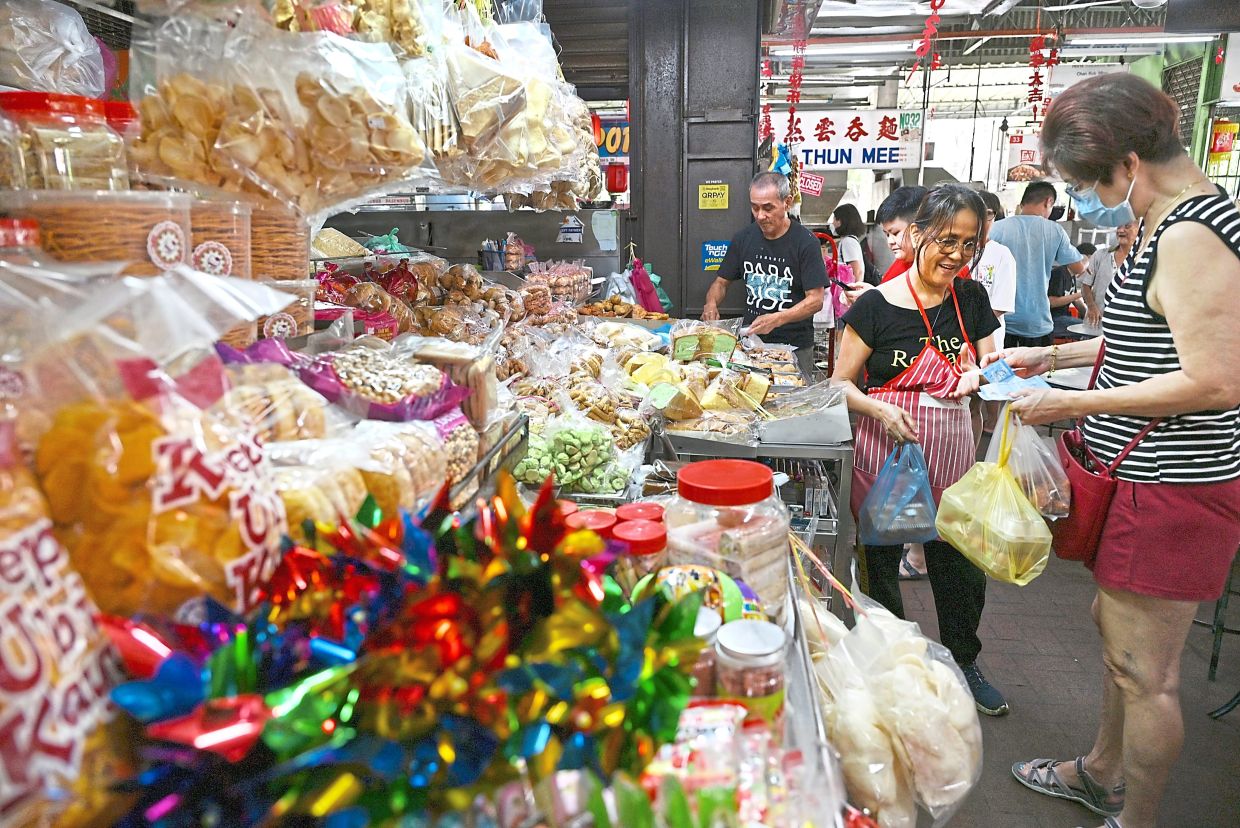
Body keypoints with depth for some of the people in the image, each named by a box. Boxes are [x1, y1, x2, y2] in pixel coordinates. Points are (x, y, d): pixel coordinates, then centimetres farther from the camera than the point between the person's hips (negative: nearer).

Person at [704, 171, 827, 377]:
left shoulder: (805, 242, -9)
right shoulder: (743, 239, 4)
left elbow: (815, 300, -13)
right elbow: (722, 281, 13)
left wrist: (776, 319, -28)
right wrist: (711, 303, -9)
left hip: (795, 347, -3)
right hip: (750, 344, 4)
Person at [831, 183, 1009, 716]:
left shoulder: (971, 299, 3)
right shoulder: (877, 305, -12)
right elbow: (840, 384, -7)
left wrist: (983, 376, -14)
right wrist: (880, 410, -24)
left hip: (951, 452, 4)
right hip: (887, 452, -4)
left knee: (959, 561, 13)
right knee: (880, 559, 10)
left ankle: (963, 662, 37)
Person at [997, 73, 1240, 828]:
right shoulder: (1174, 226, 11)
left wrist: (1075, 404, -20)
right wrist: (1056, 356, 15)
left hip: (1172, 489, -11)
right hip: (1146, 476, 11)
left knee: (1144, 670, 3)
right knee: (1116, 629, 23)